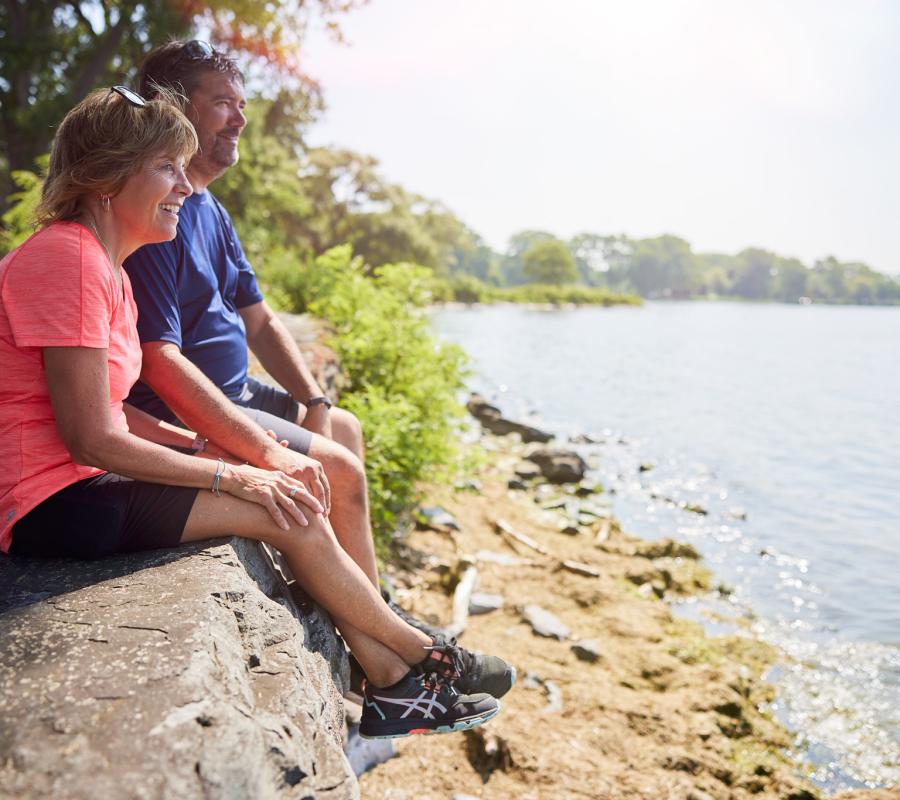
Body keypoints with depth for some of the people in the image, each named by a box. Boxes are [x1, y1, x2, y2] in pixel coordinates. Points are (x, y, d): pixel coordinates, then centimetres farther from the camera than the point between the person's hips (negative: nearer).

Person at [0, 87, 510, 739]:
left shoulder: (105, 266, 13)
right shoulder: (68, 258, -19)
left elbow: (105, 406, 11)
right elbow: (91, 438, -22)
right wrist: (227, 474, -16)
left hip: (86, 479, 10)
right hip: (55, 498, -10)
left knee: (294, 492, 2)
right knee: (295, 516, -13)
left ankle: (391, 686, 7)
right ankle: (424, 656, 10)